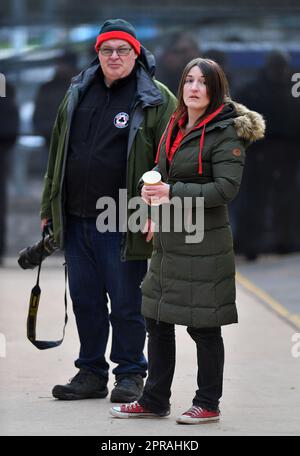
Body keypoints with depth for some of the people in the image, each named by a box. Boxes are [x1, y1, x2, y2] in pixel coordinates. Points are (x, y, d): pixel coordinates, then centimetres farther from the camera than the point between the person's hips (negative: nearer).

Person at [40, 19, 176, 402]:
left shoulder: (156, 100, -4)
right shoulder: (78, 93, 13)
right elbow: (57, 154, 19)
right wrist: (49, 209, 17)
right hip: (75, 220, 5)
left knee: (126, 304, 2)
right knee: (85, 301, 11)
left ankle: (130, 376, 15)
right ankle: (91, 373, 22)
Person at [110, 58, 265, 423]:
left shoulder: (226, 132, -11)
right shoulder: (175, 127, 13)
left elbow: (226, 187, -19)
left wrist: (173, 193, -22)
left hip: (204, 242, -8)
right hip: (169, 239, 8)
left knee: (203, 325, 0)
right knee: (157, 320, 13)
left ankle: (208, 404, 12)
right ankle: (154, 401, 23)